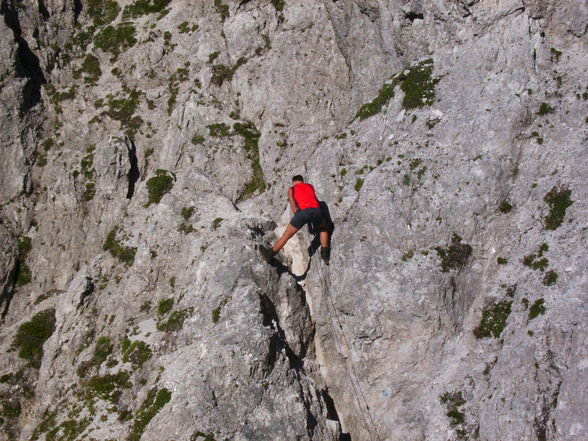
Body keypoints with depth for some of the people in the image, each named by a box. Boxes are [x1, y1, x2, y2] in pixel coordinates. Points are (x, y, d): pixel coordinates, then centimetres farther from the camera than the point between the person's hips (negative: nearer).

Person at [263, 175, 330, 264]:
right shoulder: (310, 186, 33)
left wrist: (295, 212, 2)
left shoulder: (292, 189, 24)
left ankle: (269, 255, 26)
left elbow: (291, 197, 4)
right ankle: (325, 256, 28)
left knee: (286, 235, 14)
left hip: (303, 211, -2)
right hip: (317, 210, 2)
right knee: (323, 229, 33)